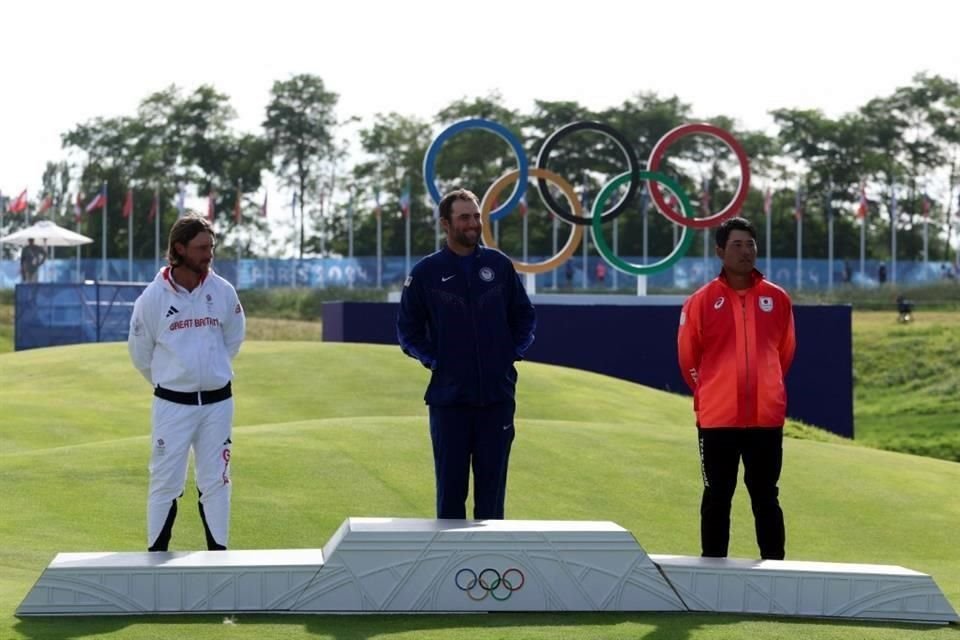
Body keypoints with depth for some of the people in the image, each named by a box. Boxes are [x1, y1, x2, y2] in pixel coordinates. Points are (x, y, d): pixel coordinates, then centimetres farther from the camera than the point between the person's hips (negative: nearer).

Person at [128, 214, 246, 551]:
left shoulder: (223, 291, -2)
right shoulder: (153, 296, -9)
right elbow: (140, 351, 4)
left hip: (218, 401, 3)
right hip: (172, 404, -2)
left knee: (216, 481, 9)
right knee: (165, 481, 1)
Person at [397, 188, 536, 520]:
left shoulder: (500, 265, 6)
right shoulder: (425, 272, 0)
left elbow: (525, 316, 14)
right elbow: (407, 327, 6)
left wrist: (515, 352, 1)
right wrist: (431, 359, -6)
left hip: (498, 395, 2)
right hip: (448, 396, -2)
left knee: (492, 481, 6)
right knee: (451, 482, 3)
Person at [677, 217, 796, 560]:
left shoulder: (777, 298, 4)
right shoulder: (702, 300, -3)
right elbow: (688, 355, 8)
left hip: (766, 416, 2)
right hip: (717, 418, -2)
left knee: (766, 497, 8)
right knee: (717, 497, 5)